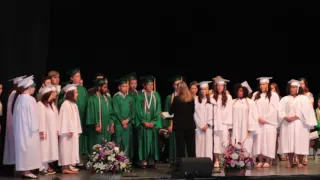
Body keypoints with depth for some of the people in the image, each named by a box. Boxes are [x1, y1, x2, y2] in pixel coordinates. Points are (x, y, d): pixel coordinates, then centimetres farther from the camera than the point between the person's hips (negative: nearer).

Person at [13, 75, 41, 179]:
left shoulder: (19, 98, 7)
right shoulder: (30, 99, -17)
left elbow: (17, 115, 10)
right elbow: (32, 115, -16)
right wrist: (35, 128, -9)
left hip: (20, 128, 8)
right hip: (28, 128, -8)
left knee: (23, 148, 12)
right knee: (29, 148, -2)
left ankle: (24, 169, 15)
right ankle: (27, 171, 0)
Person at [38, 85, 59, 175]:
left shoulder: (53, 104, 14)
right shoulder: (40, 104, -12)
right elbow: (41, 118, -17)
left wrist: (57, 130, 10)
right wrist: (41, 131, -21)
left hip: (52, 131, 8)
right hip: (45, 131, -8)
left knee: (50, 148, 9)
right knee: (44, 148, -5)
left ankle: (47, 166, 15)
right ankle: (42, 168, -1)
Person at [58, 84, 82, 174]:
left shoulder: (74, 104, 15)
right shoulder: (65, 104, -12)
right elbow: (64, 118, -17)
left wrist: (78, 130, 13)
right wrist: (68, 130, -21)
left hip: (74, 131, 9)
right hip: (68, 131, -9)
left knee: (72, 148, 8)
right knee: (67, 148, -7)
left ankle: (69, 166, 12)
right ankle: (65, 167, -5)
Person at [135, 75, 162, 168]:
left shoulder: (156, 96, 7)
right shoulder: (140, 96, 0)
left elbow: (158, 110, 4)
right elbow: (138, 110, -4)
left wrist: (153, 122, -7)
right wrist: (144, 122, -12)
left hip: (153, 123, 2)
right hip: (143, 123, -2)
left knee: (153, 141, 1)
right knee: (144, 140, -3)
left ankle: (151, 160, 5)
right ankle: (143, 160, 0)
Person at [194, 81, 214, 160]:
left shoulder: (211, 101, 6)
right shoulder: (196, 100, 5)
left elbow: (212, 114, 3)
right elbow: (195, 114, 1)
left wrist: (208, 124, -7)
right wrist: (201, 125, -6)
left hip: (208, 126, 0)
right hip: (199, 126, 0)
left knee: (208, 144, -2)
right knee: (200, 144, -3)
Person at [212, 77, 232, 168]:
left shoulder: (228, 97, 1)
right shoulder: (213, 97, 6)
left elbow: (230, 110, -1)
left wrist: (229, 123, -6)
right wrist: (211, 121, -2)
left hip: (225, 123, -1)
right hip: (216, 123, 1)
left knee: (225, 141, -3)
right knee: (216, 141, 0)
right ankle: (216, 161, 1)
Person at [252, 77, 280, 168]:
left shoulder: (273, 95, 3)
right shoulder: (255, 95, 13)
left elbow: (273, 109, -4)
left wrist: (265, 119, -10)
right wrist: (258, 118, -7)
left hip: (269, 122, -3)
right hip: (258, 122, 3)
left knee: (268, 141, -4)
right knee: (259, 141, 0)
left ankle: (267, 161, 1)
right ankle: (260, 161, 5)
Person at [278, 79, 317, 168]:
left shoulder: (303, 99, 7)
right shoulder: (285, 99, 15)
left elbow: (306, 111, -7)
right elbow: (280, 110, 4)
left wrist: (295, 117, -16)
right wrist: (286, 117, -14)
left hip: (300, 124, -2)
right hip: (287, 123, 2)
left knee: (300, 143, -6)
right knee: (288, 142, -1)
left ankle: (300, 162, 1)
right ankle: (290, 161, 8)